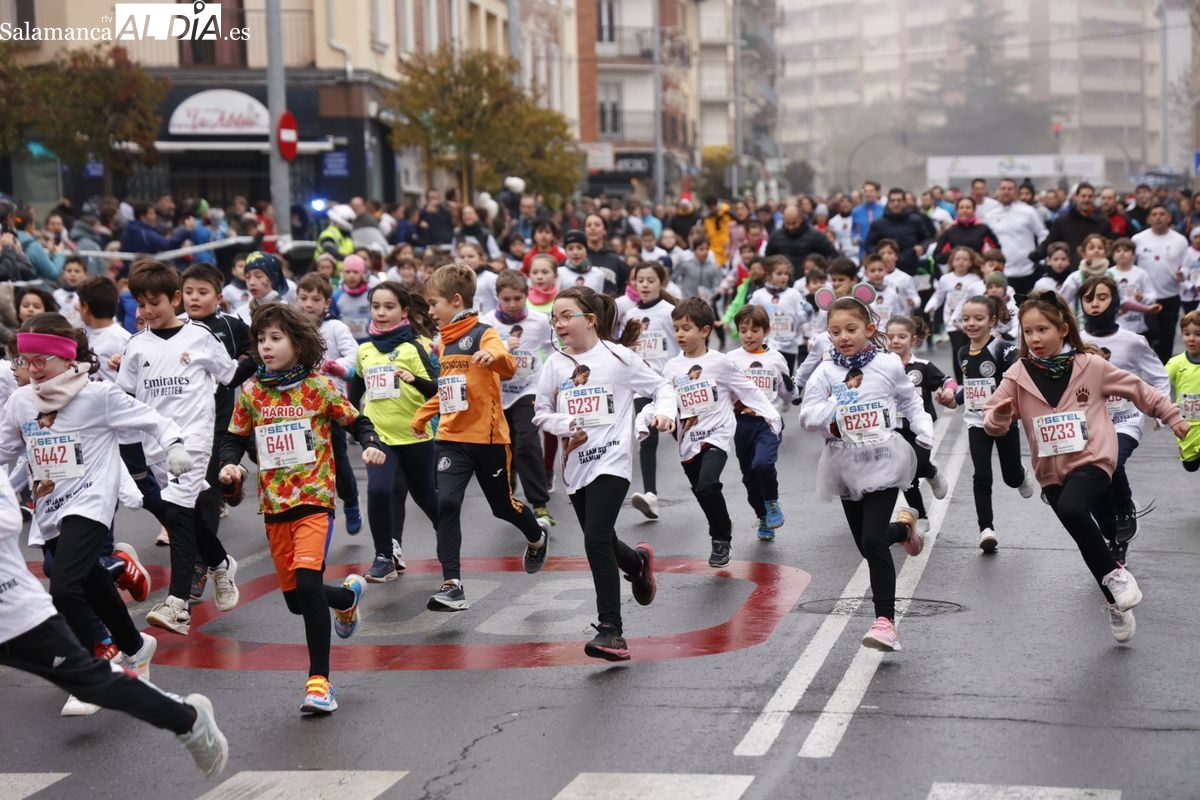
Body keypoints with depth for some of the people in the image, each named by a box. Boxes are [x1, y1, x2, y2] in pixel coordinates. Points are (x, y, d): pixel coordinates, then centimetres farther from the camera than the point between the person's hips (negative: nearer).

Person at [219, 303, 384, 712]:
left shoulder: (319, 388, -3)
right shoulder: (251, 393, 5)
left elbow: (357, 421, 5)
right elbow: (235, 438, 13)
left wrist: (371, 445, -15)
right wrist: (229, 464, -8)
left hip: (314, 500, -4)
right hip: (274, 506, 5)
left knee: (307, 582, -23)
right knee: (295, 599, 10)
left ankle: (319, 680, -16)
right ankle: (348, 595, 46)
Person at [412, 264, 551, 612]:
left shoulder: (483, 334, -9)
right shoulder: (444, 341, 13)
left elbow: (509, 367, -29)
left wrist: (493, 356, -49)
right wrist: (422, 414, 20)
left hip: (487, 437, -5)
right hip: (451, 438, 5)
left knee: (503, 505, 11)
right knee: (446, 503, -13)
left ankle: (537, 535, 45)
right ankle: (452, 585, -13)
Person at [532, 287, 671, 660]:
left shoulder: (618, 357, -4)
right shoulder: (555, 364, 6)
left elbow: (661, 386, 5)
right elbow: (541, 412, 11)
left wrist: (665, 412, -15)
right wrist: (565, 425, -9)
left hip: (611, 462, -5)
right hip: (575, 465, 5)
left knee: (596, 540, -19)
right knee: (603, 544, 16)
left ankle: (611, 631, -16)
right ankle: (637, 562, 52)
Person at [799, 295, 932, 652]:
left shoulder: (888, 365, -1)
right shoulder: (826, 372, -1)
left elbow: (910, 400, 13)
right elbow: (807, 415, -4)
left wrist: (926, 435, 3)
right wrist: (840, 403, -16)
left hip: (883, 462, -3)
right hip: (846, 467, 3)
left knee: (873, 541, -17)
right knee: (867, 545, 14)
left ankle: (885, 620, -14)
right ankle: (904, 525, 48)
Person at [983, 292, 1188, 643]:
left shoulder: (1091, 365, -4)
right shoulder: (1018, 375, -1)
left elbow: (1137, 389, 7)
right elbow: (994, 422, -2)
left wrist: (1172, 417, 13)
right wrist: (998, 416, -25)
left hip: (1092, 459, -3)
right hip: (1052, 470, 4)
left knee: (1072, 510, -32)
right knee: (1087, 537, 11)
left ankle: (1114, 574, -11)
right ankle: (1116, 602, 32)